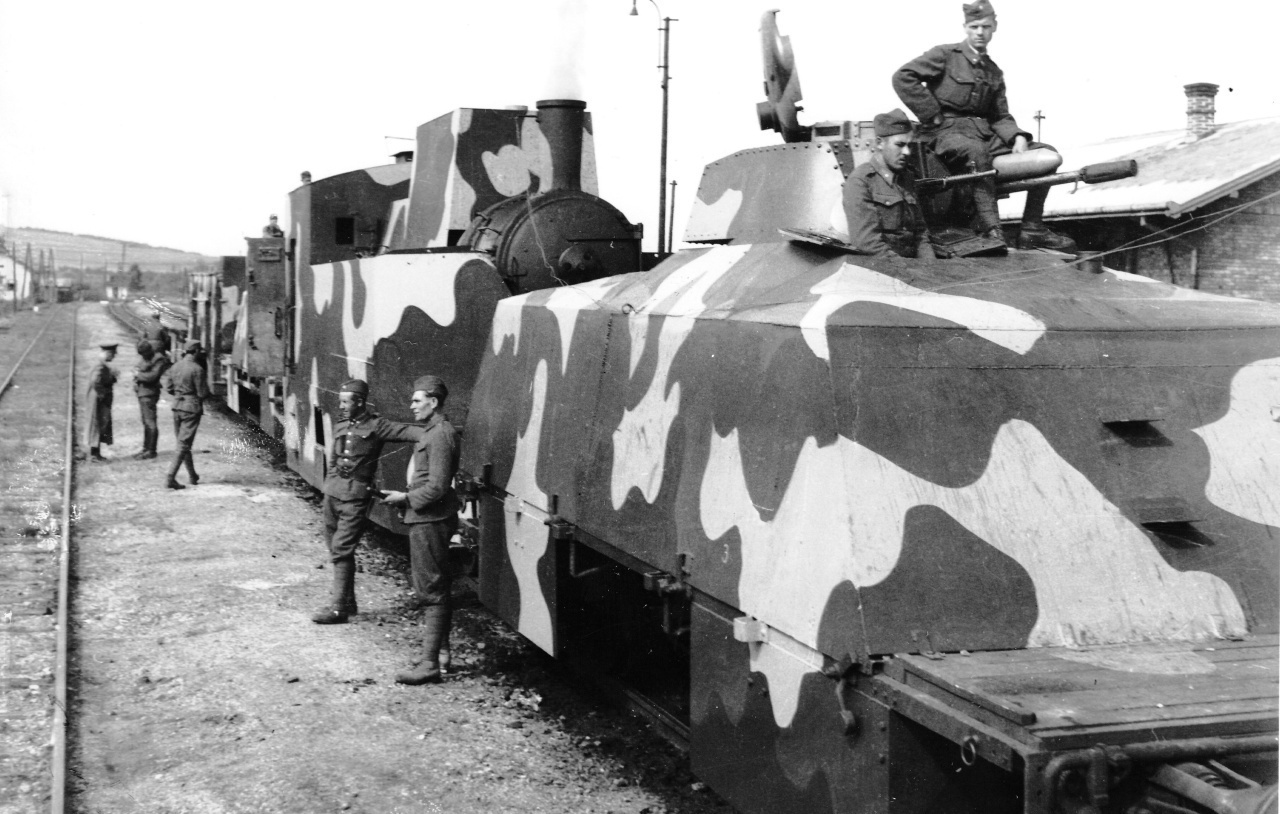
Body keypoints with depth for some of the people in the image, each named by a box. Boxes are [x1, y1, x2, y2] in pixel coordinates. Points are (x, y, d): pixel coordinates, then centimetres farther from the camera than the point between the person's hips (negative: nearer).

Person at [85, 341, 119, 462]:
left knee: (102, 425, 14)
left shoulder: (105, 366, 10)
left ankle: (95, 453, 21)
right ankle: (94, 454, 2)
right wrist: (103, 394, -20)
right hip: (99, 401, -10)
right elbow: (95, 383, -30)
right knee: (98, 425, -4)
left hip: (104, 402, 10)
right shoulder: (100, 367, -20)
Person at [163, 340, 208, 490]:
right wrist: (207, 391, 8)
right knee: (183, 445, -3)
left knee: (183, 443, 17)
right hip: (192, 408, -7)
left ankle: (192, 476, 28)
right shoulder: (196, 369, -16)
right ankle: (170, 477, -10)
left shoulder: (174, 367, 4)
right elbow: (202, 393, -14)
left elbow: (169, 389, 12)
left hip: (177, 407, 7)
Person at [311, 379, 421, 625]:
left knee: (341, 550, -11)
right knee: (337, 550, 12)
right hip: (332, 494, 7)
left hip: (355, 498, -7)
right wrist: (331, 483, 14)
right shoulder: (341, 426, 14)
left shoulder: (375, 426, -7)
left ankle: (338, 608, -8)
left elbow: (404, 431, -20)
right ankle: (347, 601, 24)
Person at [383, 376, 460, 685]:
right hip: (426, 519, 11)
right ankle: (441, 645, 28)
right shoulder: (432, 432, 15)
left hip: (430, 521, -11)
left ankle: (429, 663, -6)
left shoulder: (440, 435, -18)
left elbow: (437, 486, -23)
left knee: (430, 591, -8)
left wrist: (405, 498, -14)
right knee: (436, 589, 18)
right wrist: (406, 498, 10)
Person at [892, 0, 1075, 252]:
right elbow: (903, 77, -10)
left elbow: (1001, 116, 18)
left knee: (1046, 153, -4)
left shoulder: (994, 72, 20)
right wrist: (934, 116, -11)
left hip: (984, 131, 7)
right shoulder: (945, 55, 1)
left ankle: (1032, 230, -6)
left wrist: (1018, 137, -5)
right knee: (977, 151, -41)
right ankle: (990, 232, -46)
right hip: (948, 131, -7)